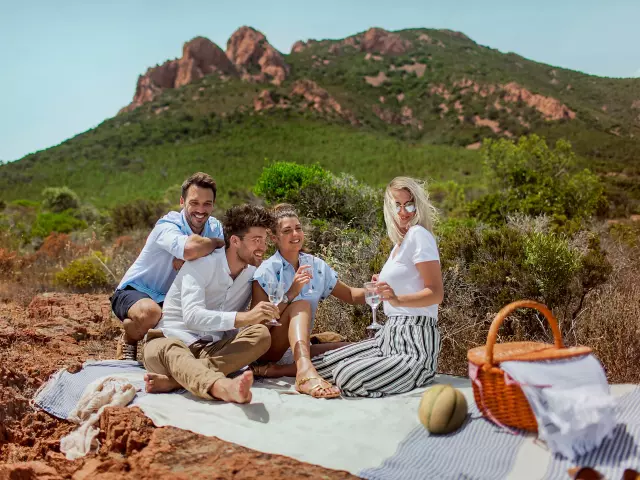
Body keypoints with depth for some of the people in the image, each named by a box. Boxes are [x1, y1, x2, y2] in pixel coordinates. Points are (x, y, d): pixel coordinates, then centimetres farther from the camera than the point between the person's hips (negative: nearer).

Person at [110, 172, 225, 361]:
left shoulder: (215, 228, -5)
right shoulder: (167, 226, -25)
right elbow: (190, 249, -48)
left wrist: (183, 262, -30)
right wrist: (218, 243, -28)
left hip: (169, 299, 6)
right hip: (135, 291, -6)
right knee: (151, 313, -37)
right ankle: (128, 341, -2)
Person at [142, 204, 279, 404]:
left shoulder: (253, 272, 8)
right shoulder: (201, 265, -11)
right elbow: (191, 315, -28)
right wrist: (243, 317, -39)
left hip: (213, 349, 5)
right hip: (170, 340, -4)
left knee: (261, 334, -23)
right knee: (169, 350, -39)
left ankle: (172, 380, -38)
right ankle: (223, 387, -72)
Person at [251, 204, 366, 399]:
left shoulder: (317, 266, 4)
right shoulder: (266, 271, -10)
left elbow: (351, 295, 11)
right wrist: (290, 294, -27)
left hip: (298, 348, 5)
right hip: (268, 351, -5)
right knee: (301, 305, -28)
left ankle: (274, 371, -24)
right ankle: (305, 373, -52)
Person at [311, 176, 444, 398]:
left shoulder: (419, 234, -9)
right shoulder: (400, 242, 17)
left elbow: (436, 293, -16)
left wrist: (397, 299, -31)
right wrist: (383, 287, 11)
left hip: (414, 342, -8)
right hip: (390, 335, 8)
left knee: (347, 375, -26)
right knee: (320, 364, -5)